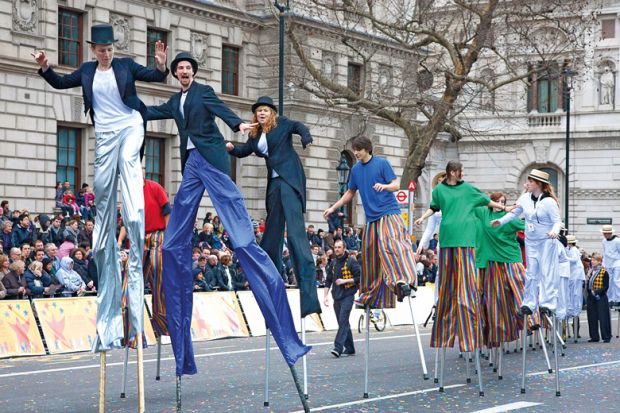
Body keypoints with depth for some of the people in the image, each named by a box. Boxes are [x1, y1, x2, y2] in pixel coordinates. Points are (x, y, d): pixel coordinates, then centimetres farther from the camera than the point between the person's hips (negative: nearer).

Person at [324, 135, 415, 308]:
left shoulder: (382, 163, -2)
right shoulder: (355, 169, 13)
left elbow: (396, 185, -6)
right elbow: (350, 192, 25)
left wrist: (384, 186, -27)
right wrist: (333, 208, 19)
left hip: (389, 213, -6)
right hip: (371, 218, 6)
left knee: (390, 243, -29)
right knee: (370, 256, 7)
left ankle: (402, 281, -40)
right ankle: (370, 296, 17)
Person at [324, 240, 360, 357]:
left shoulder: (351, 261, -4)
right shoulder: (333, 263, 14)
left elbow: (359, 278, -7)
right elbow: (328, 280, 17)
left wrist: (345, 281, -14)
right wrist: (325, 296, 10)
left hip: (348, 295, -7)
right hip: (337, 297, 7)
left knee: (343, 322, -16)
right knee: (343, 323, 10)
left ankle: (338, 347, -23)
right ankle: (349, 348, 17)